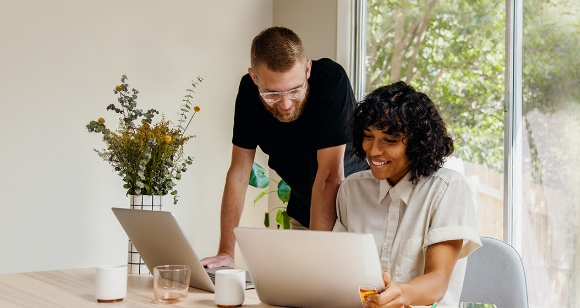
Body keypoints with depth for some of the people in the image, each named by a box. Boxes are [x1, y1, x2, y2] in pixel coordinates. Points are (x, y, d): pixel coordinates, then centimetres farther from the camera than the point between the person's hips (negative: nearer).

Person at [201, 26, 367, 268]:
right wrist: (226, 252, -15)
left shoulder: (331, 81, -29)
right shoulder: (248, 91, -14)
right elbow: (238, 173, -10)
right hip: (302, 213, 3)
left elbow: (330, 176, -31)